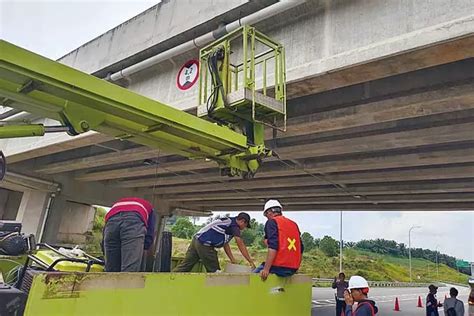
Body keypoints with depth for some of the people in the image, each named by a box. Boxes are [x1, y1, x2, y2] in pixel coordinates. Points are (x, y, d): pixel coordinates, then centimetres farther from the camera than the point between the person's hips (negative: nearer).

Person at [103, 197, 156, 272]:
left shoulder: (118, 203, 47)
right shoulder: (148, 207, 40)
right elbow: (150, 235, 25)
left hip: (112, 220, 3)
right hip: (134, 220, -3)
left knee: (111, 271, 10)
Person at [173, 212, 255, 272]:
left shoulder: (228, 221, 22)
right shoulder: (234, 225, -4)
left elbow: (225, 244, 24)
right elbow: (241, 245, -7)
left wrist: (233, 260, 22)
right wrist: (251, 262, -2)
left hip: (196, 240, 9)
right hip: (204, 245, -9)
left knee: (185, 266, 8)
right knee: (214, 271, 5)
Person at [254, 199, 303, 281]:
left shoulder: (272, 222, -3)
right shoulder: (294, 224, 17)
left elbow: (273, 247, -17)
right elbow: (300, 249, 17)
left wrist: (266, 269, -19)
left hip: (279, 267, -7)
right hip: (293, 269, 7)